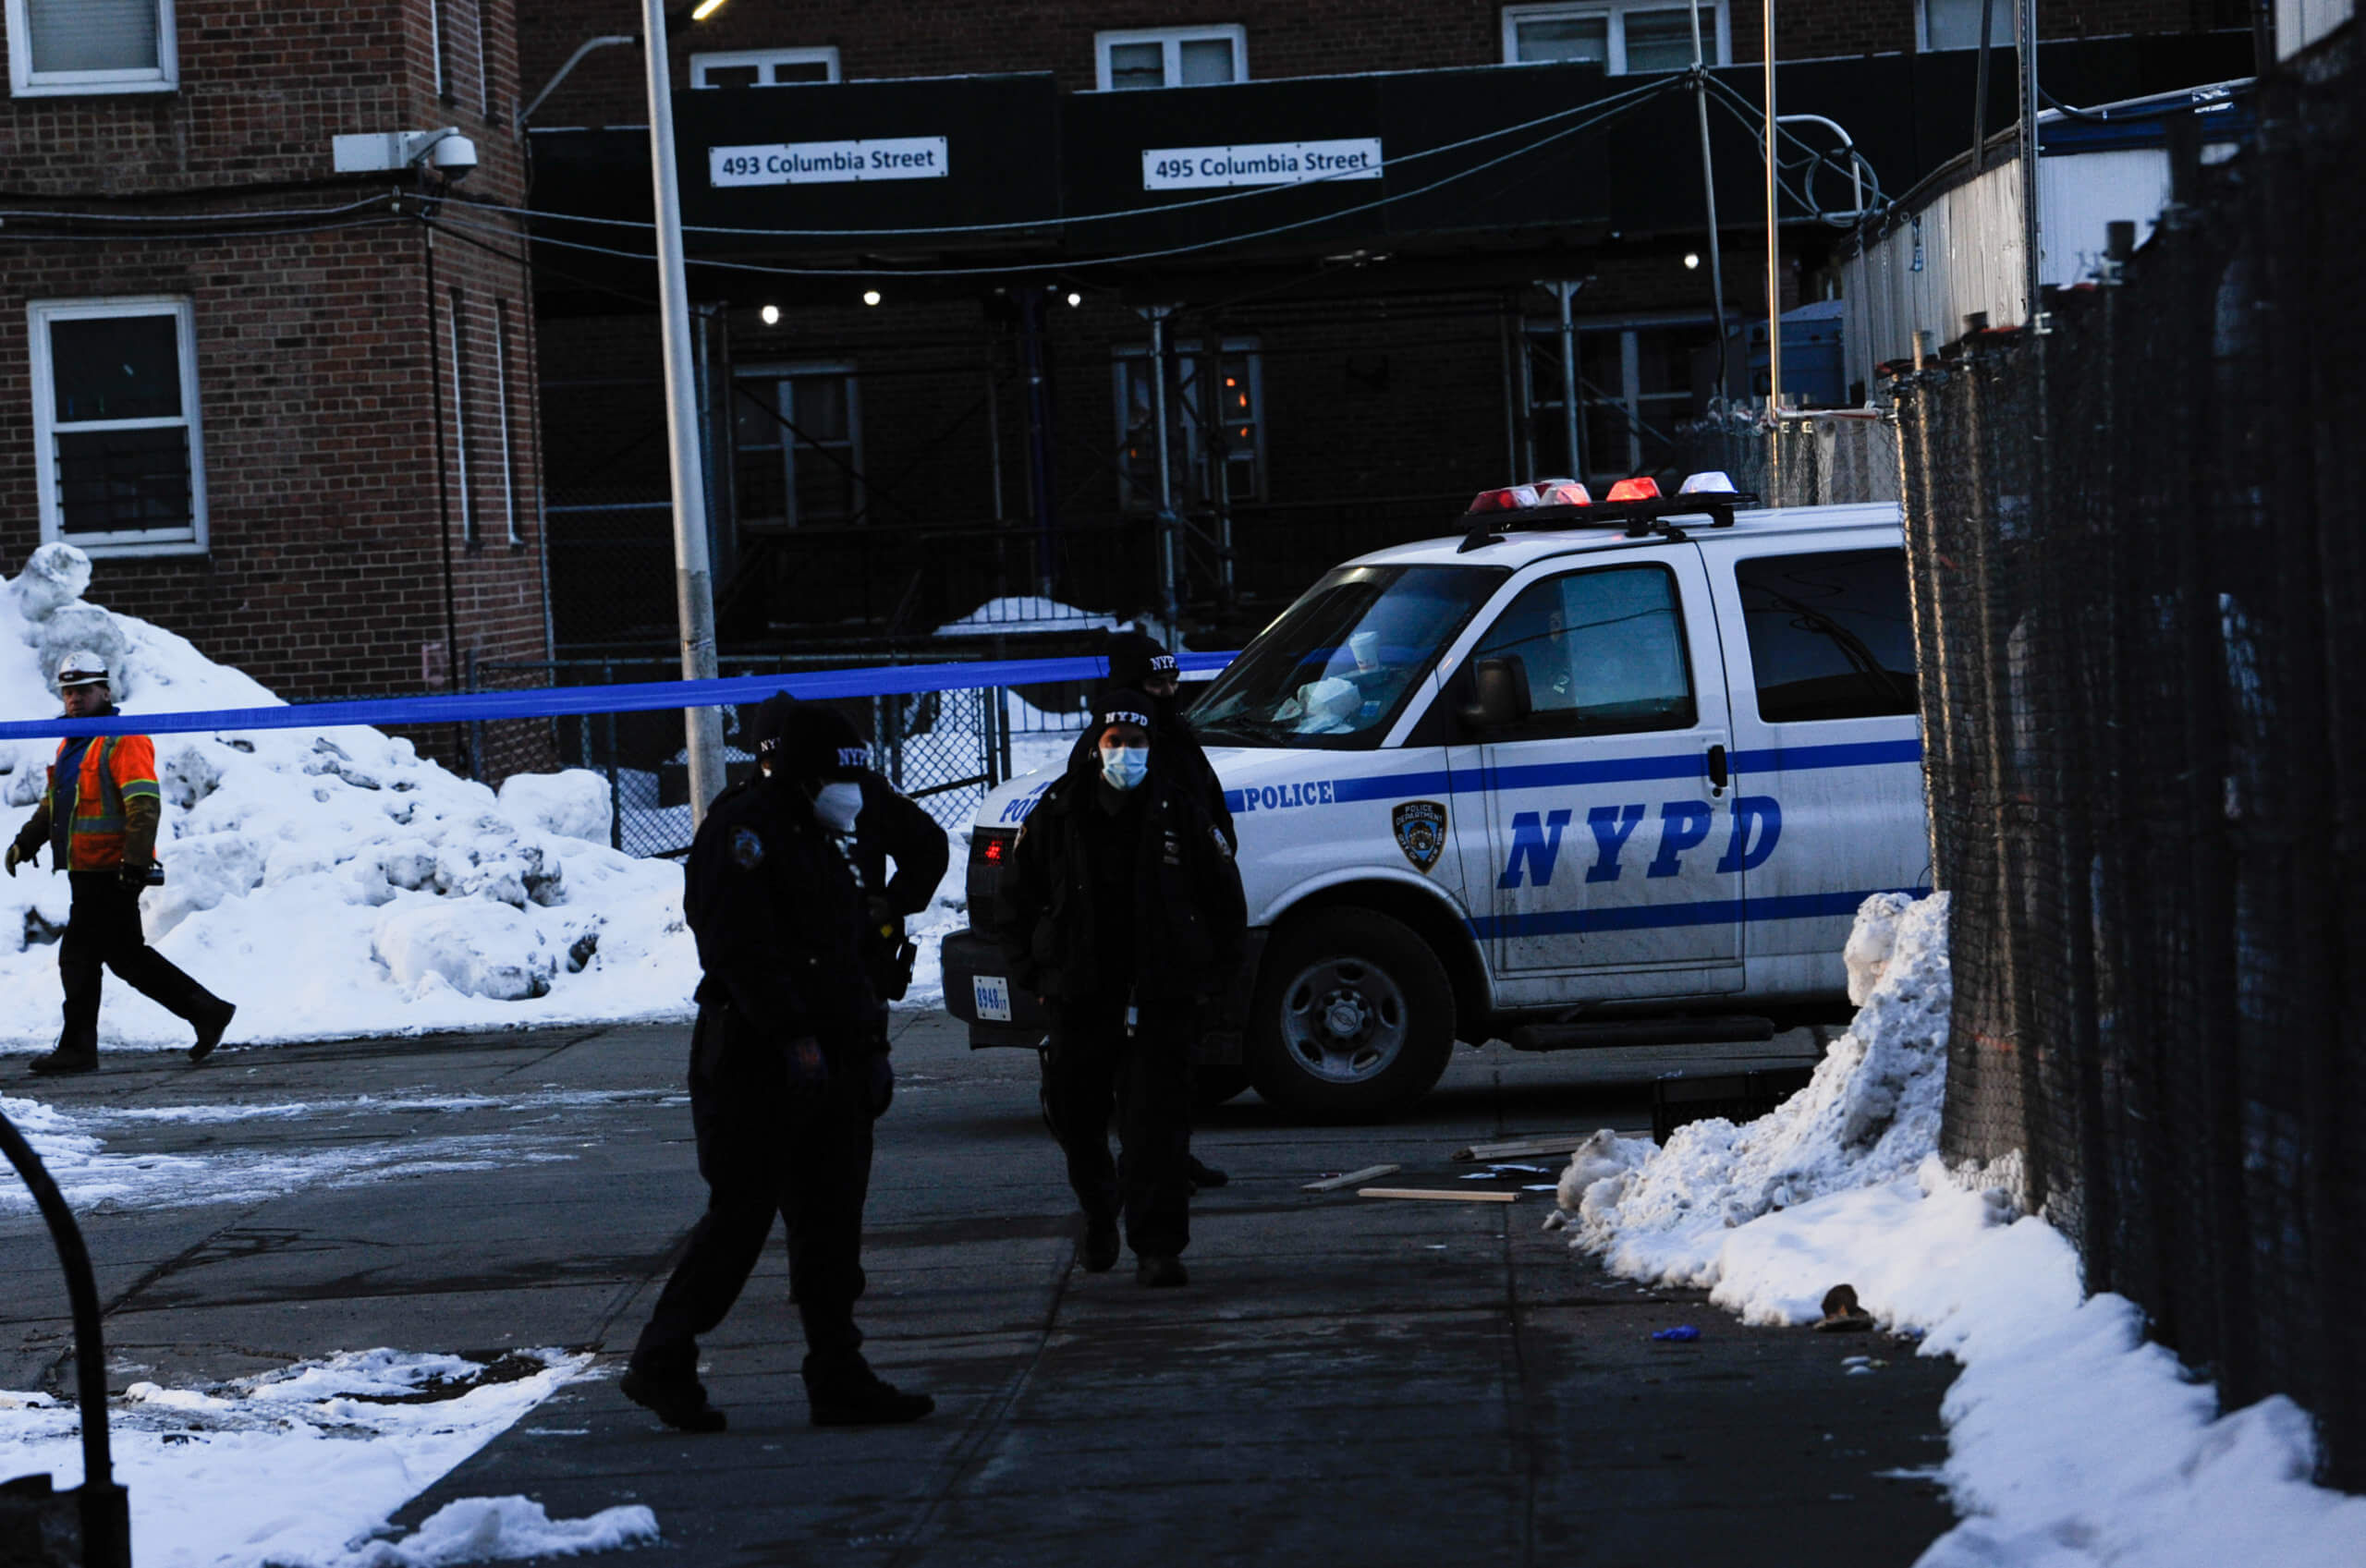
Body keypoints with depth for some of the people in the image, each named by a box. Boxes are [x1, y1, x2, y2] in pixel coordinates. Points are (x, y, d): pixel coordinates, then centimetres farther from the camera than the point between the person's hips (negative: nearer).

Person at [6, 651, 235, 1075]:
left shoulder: (123, 741, -11)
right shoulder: (71, 744, 19)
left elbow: (145, 805, -19)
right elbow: (53, 803, 28)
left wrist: (136, 860, -26)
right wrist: (26, 842, 15)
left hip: (111, 871, -9)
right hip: (87, 871, 9)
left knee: (79, 955, -7)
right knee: (126, 954, 12)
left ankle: (78, 1048, 0)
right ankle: (207, 1012, 17)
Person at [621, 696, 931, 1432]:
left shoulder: (815, 842, 22)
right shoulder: (743, 829, -9)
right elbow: (743, 948, -20)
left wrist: (870, 1045, 19)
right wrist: (792, 1034, -26)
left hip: (826, 1064, 9)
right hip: (756, 1065, -9)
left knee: (831, 1225, 6)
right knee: (740, 1218, -7)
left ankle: (839, 1380, 8)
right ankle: (662, 1365, 2)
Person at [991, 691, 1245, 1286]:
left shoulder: (1179, 811, 2)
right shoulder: (1059, 812, 4)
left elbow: (1224, 899, 10)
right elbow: (1017, 899, 12)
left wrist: (1206, 975, 5)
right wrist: (1034, 974, 6)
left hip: (1161, 999, -2)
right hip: (1080, 999, 2)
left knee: (1159, 1123, -8)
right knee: (1075, 1115, 9)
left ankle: (1156, 1248, -6)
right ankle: (1099, 1211, 36)